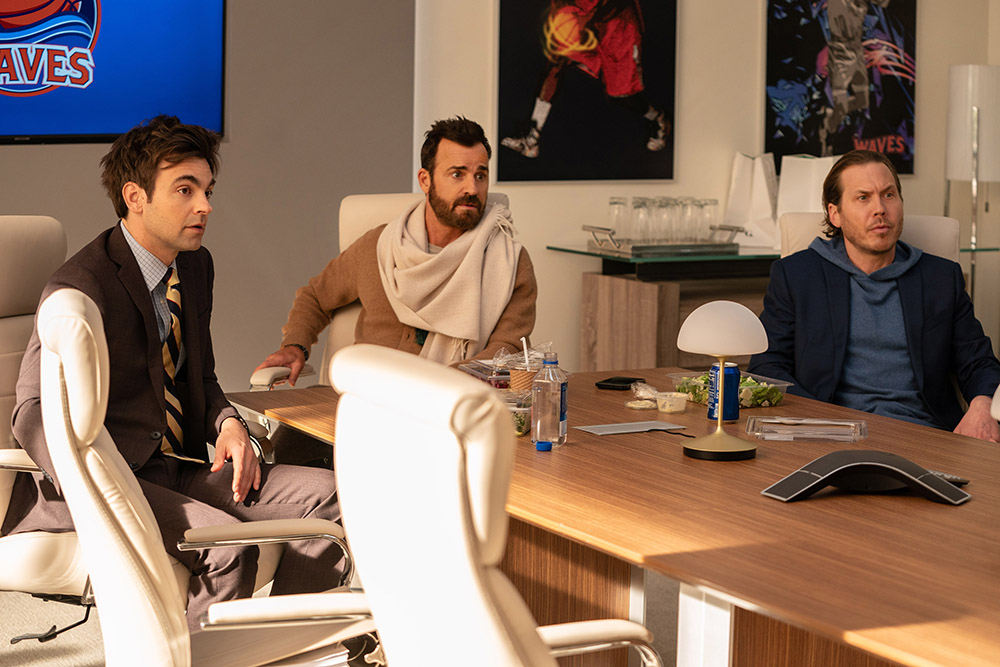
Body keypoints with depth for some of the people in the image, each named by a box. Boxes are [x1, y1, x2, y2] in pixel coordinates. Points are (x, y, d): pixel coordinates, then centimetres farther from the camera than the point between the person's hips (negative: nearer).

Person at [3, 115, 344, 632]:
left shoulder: (196, 266, 12)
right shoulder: (81, 288, -15)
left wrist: (228, 423, -1)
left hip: (181, 467, 8)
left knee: (327, 497, -12)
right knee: (227, 545, -32)